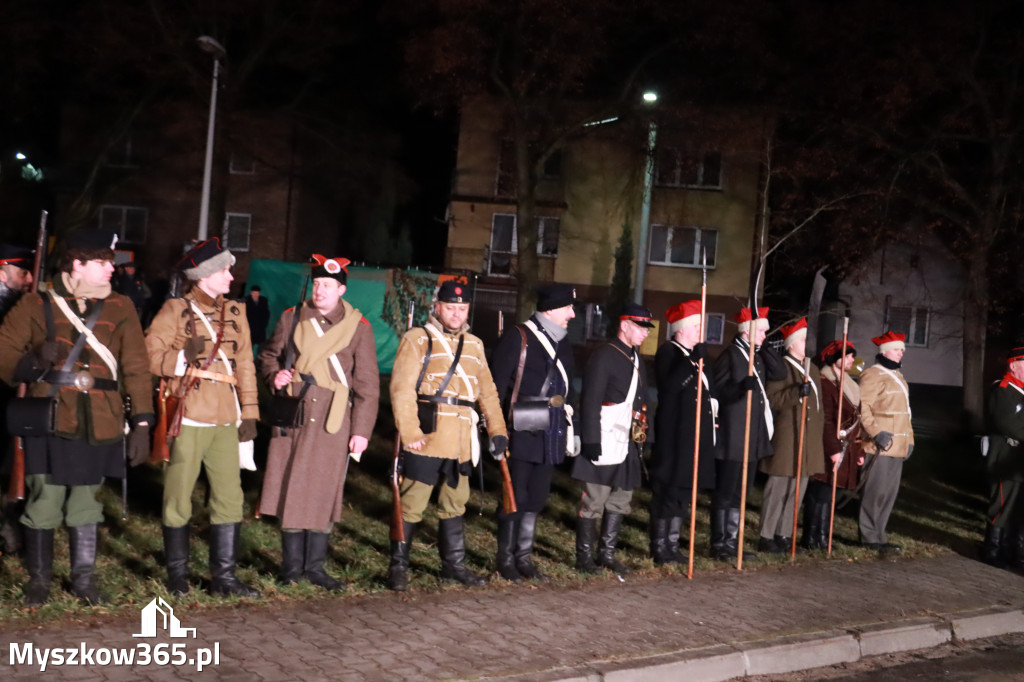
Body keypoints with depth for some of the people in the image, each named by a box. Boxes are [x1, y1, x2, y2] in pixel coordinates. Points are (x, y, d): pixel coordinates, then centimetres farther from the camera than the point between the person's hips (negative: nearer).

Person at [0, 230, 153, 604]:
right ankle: (39, 579, 19)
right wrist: (34, 360, -19)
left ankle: (83, 578, 24)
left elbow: (135, 368, 5)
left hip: (98, 425, 2)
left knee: (86, 502, 11)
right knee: (43, 501, 1)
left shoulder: (120, 309, 6)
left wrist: (141, 422, -2)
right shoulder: (37, 304, 1)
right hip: (50, 420, -2)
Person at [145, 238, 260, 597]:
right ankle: (177, 574, 19)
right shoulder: (175, 310, -1)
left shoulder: (235, 312, 12)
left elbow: (245, 365, 12)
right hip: (188, 419, -4)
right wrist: (183, 358, -23)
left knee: (230, 498, 5)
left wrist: (249, 413, 8)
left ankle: (224, 576, 14)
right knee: (178, 499, 5)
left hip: (225, 420, 4)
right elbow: (150, 355, -7)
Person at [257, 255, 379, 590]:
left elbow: (367, 385, 1)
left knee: (323, 493, 4)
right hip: (293, 416, 1)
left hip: (333, 422, -1)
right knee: (290, 490, 4)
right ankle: (292, 566, 16)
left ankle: (315, 567, 16)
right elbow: (268, 355, 18)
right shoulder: (292, 318, 6)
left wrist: (362, 430, -3)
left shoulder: (359, 327, 1)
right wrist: (274, 375, -6)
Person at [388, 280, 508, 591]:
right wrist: (409, 432, -17)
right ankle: (398, 566, 10)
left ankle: (453, 564, 28)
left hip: (461, 442, 6)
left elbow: (487, 391, 17)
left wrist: (497, 430, 6)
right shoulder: (418, 339, -3)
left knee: (455, 504, 16)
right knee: (412, 505, -1)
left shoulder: (474, 345, 16)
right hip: (426, 439, -6)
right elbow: (402, 388, -10)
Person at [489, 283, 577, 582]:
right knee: (515, 497, -1)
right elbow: (497, 384, -10)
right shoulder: (517, 338, -9)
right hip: (521, 433, -7)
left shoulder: (563, 344, 13)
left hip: (549, 434, 7)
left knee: (537, 498, 12)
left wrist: (571, 428, 17)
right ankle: (506, 560, 12)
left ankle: (524, 557, 22)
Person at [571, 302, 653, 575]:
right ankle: (584, 557, 8)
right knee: (593, 503, -1)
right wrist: (591, 441, -19)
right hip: (605, 444, -8)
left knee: (620, 502, 12)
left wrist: (642, 439, 14)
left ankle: (607, 554, 22)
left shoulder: (636, 359, 16)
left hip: (629, 446, 8)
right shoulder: (603, 356, -10)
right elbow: (590, 402, -15)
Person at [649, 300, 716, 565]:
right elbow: (671, 384, -30)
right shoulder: (668, 352, -10)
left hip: (693, 439, 9)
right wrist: (694, 360, -36)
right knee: (667, 493, -2)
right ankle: (660, 549, 5)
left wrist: (711, 422, 19)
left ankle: (672, 546, 22)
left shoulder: (693, 355, 17)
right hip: (673, 440, -9)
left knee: (683, 494, 14)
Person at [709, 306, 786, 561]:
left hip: (753, 438, 9)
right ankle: (719, 545, 5)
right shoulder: (731, 354, -11)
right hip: (732, 438, -9)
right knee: (725, 492, -2)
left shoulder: (758, 356, 15)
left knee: (740, 492, 14)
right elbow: (716, 390, -17)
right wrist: (742, 386, -32)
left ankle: (732, 542, 22)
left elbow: (779, 373, 6)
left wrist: (765, 347, 0)